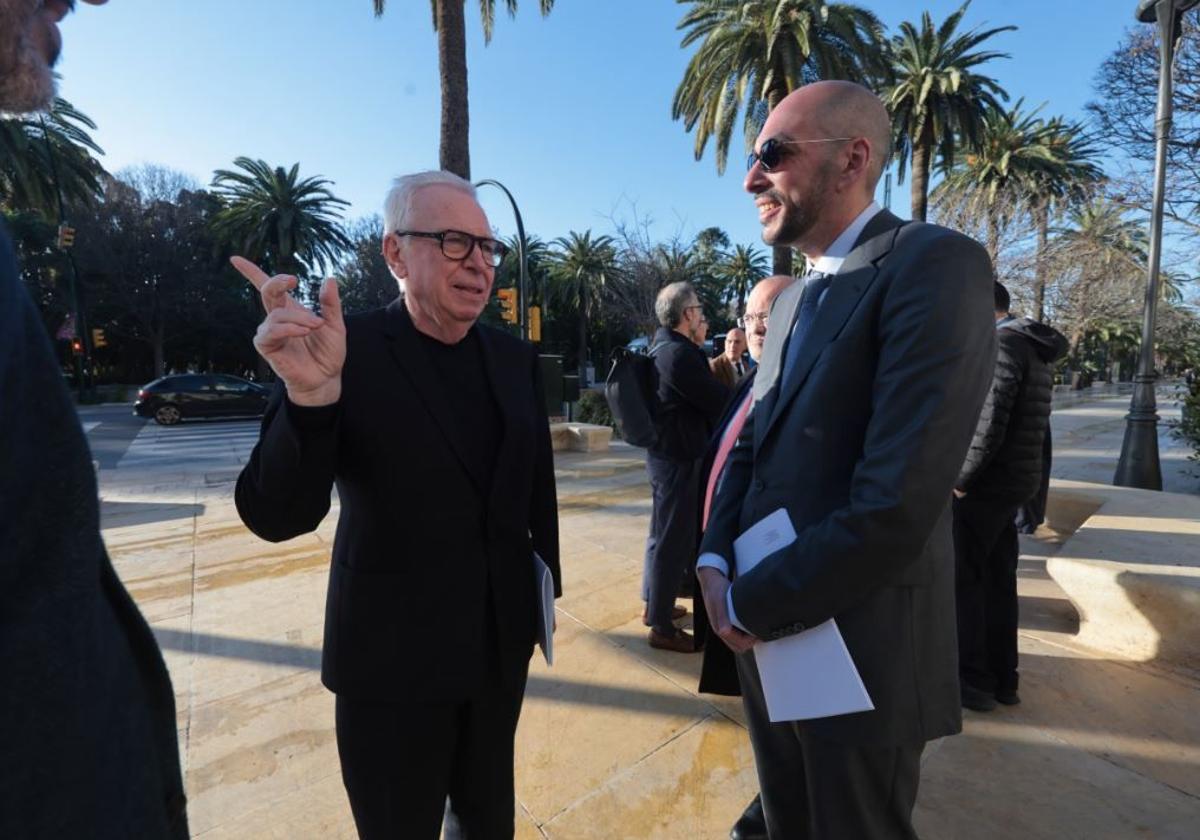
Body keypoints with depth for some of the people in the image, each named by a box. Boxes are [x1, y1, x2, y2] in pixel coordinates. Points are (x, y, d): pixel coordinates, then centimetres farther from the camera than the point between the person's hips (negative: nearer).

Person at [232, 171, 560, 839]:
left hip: (501, 644, 4)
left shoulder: (515, 358, -1)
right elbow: (275, 518, -21)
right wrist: (311, 394, -37)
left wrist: (547, 586, 10)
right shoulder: (348, 351, -15)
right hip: (393, 658, -4)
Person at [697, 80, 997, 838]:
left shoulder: (936, 264, -16)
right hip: (769, 636, 8)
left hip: (859, 650, -7)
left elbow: (897, 502, -25)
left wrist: (750, 603, -14)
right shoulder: (795, 296, 11)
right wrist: (716, 562, -5)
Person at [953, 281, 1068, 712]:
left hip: (984, 485, -9)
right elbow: (1032, 425, 17)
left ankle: (973, 680, 9)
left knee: (961, 580, 1)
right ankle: (1002, 679, 23)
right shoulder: (1035, 351, 15)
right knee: (998, 580, 14)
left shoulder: (1001, 347, -16)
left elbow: (988, 426, -24)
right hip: (1016, 483, 9)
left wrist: (959, 479, -15)